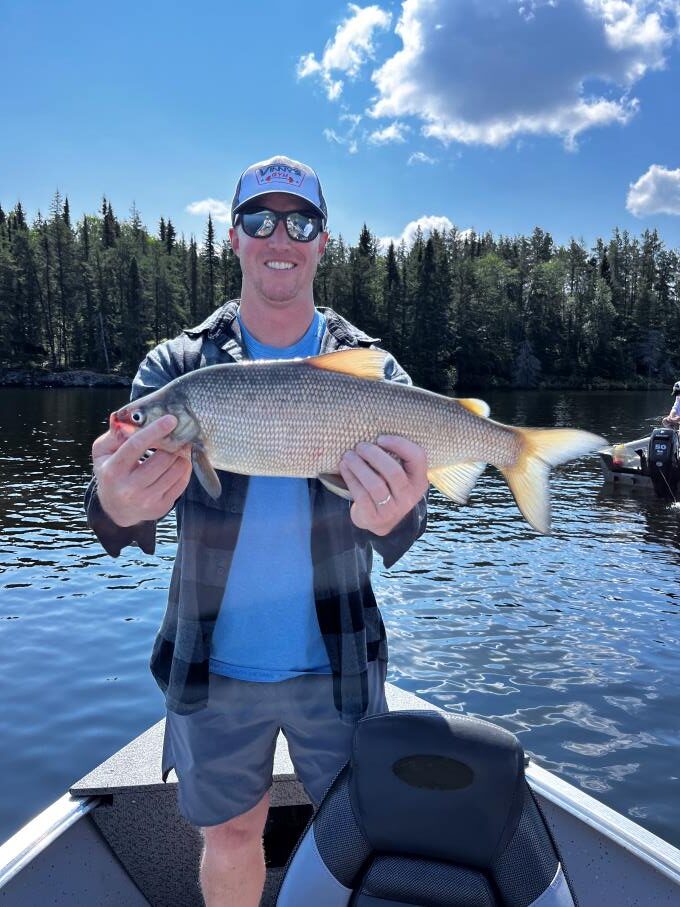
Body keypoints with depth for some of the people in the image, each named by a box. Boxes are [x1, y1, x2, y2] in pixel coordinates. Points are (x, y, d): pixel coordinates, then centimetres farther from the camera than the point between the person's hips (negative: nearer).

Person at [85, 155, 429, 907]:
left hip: (337, 662, 0)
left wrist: (391, 516, -42)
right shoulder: (176, 365, -4)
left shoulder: (369, 368, -5)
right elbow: (123, 467, -16)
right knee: (231, 833, 19)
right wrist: (117, 506, -41)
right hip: (210, 664, 1)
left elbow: (404, 476, -17)